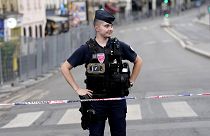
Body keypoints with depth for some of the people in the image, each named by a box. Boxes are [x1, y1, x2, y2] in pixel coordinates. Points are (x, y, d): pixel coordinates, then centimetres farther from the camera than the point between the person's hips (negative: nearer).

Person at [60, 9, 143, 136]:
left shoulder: (119, 46, 1)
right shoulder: (87, 49, -4)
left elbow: (138, 61, 16)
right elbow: (65, 67, 1)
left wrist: (130, 82, 9)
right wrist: (78, 89, -3)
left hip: (118, 100, 2)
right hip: (96, 101, -2)